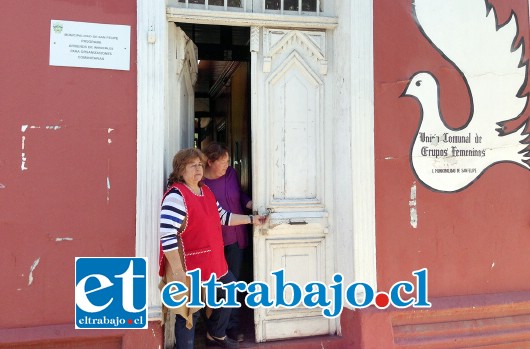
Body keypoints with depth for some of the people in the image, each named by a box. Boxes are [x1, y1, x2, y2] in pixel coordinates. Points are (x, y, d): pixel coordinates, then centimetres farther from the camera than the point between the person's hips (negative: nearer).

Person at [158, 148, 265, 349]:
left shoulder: (206, 191, 10)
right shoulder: (176, 196, -20)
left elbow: (223, 216, 19)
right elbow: (166, 235, -26)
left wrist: (252, 219, 16)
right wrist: (178, 271, -26)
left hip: (214, 262, 10)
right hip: (188, 268, -10)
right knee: (188, 314, 3)